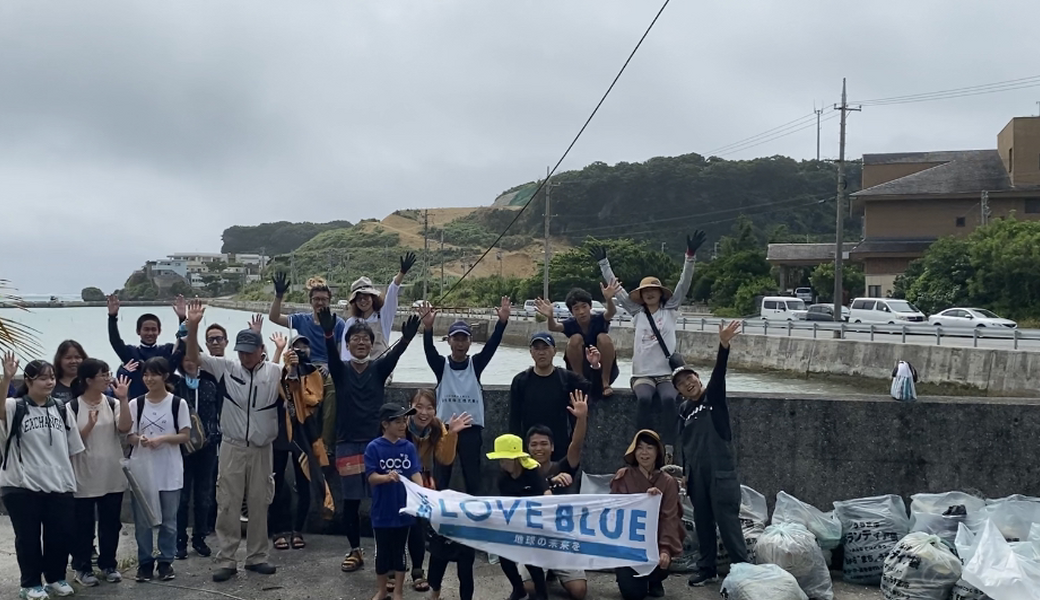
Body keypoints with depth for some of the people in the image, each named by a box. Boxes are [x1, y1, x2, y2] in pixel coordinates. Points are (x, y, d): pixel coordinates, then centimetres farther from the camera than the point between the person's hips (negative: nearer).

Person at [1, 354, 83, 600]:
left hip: (59, 486, 4)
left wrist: (69, 477, 12)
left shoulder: (61, 408, 7)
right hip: (22, 486, -4)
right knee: (28, 536, 5)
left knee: (61, 534, 8)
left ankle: (56, 578, 26)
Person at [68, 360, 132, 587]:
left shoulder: (113, 403, 1)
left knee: (111, 523, 11)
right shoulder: (72, 407, -8)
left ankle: (108, 564, 26)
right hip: (84, 478, -3)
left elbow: (124, 428, -14)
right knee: (83, 524, 7)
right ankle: (82, 567, 21)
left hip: (112, 476, 3)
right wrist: (90, 424, -24)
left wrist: (123, 399, -21)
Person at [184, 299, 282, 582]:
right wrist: (193, 326, -20)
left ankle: (256, 557, 23)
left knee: (259, 505, 10)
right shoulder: (227, 367, -2)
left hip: (262, 449, 0)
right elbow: (193, 356, -5)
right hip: (232, 448, 0)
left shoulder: (275, 371, -2)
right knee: (228, 506, 3)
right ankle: (227, 561, 12)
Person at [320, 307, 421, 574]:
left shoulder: (379, 369, 3)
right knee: (351, 500, 5)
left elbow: (394, 354, -17)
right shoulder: (340, 370, 2)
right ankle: (355, 550, 20)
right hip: (347, 443, 0)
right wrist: (328, 333, -41)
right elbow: (331, 354, -19)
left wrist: (407, 338, -39)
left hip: (376, 441, 0)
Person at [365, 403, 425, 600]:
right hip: (382, 511, -2)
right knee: (382, 552, 13)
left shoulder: (409, 447, -3)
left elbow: (415, 473, -8)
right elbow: (371, 477, -13)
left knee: (400, 551, 13)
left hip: (403, 509, 2)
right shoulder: (374, 447, -11)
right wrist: (387, 477, -34)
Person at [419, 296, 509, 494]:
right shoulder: (441, 365, 1)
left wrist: (502, 322, -28)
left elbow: (491, 345, -11)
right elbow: (429, 350, -17)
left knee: (473, 478, 6)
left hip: (472, 429, 0)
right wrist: (428, 328, -38)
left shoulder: (475, 364, 3)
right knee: (441, 479, 6)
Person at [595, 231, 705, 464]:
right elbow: (616, 288, 15)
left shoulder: (670, 309, 9)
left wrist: (690, 256, -11)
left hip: (667, 373, -1)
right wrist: (603, 263, 14)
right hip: (642, 374, 1)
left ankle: (670, 447, -30)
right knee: (644, 399, -30)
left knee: (669, 399, -31)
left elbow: (684, 284, -1)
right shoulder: (637, 312, 13)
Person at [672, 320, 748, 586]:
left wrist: (723, 345, -38)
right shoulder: (683, 410, 12)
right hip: (696, 473, 5)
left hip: (720, 470, -5)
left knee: (727, 520, -7)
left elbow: (719, 372, -20)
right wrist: (685, 471, 14)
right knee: (702, 522, 11)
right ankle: (706, 568, 22)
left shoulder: (713, 396, -2)